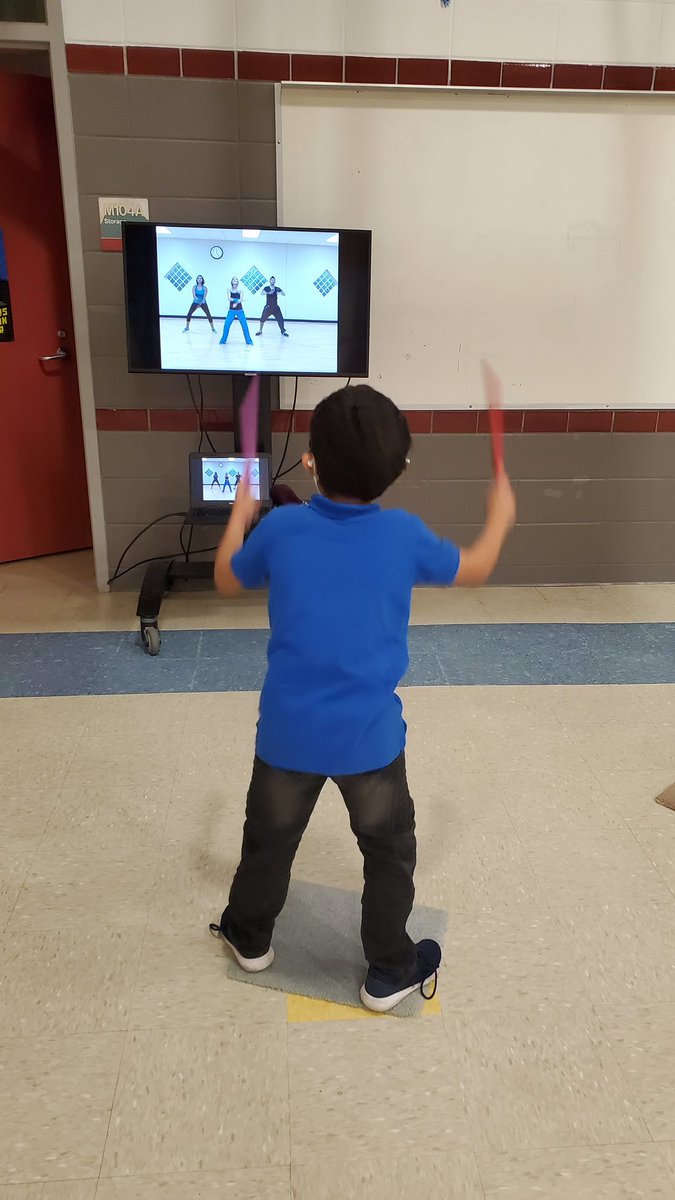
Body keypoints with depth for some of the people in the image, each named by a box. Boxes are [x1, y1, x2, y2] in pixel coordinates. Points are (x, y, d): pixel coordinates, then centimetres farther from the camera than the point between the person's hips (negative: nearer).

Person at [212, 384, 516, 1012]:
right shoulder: (403, 534, -12)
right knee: (389, 852, 20)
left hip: (288, 732, 2)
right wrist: (500, 514, 24)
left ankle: (250, 936, 47)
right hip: (369, 737, -1)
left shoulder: (280, 528, -11)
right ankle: (389, 972, 35)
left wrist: (240, 513, 23)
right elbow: (474, 568, 6)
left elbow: (226, 580, 8)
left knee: (269, 838, 24)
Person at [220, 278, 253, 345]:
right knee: (226, 325, -5)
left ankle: (249, 341, 1)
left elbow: (241, 299, -10)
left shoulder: (240, 289, 1)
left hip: (239, 310, -1)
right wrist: (235, 299, -27)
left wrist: (236, 303, -29)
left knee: (244, 325, -7)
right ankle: (223, 340, 9)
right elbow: (229, 298, -10)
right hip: (231, 310, 1)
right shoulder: (229, 289, 3)